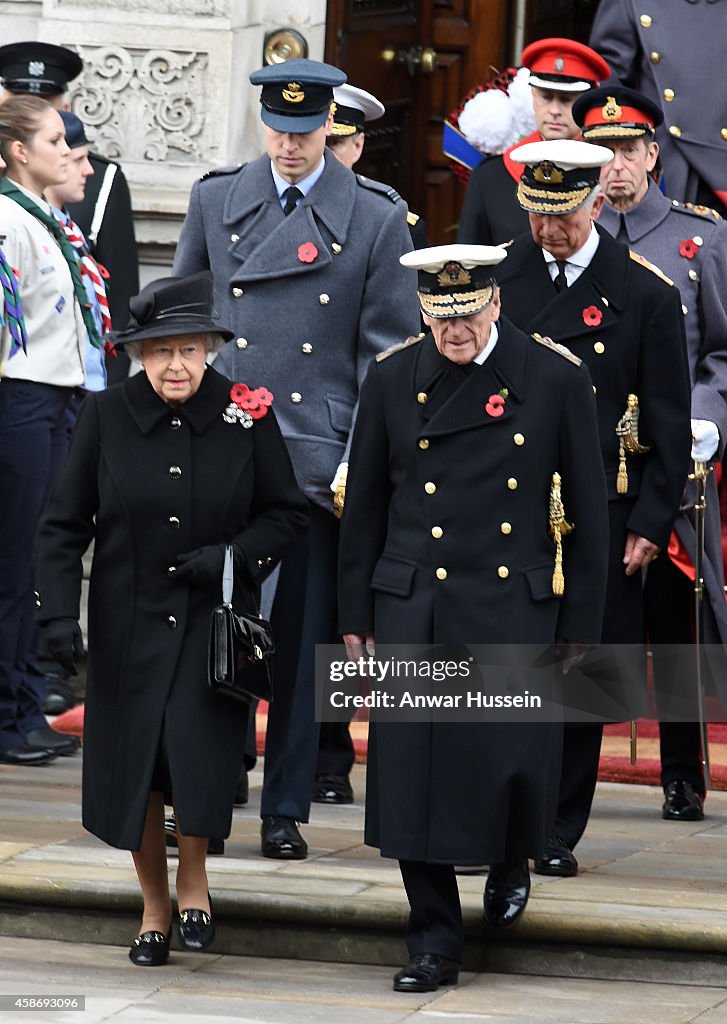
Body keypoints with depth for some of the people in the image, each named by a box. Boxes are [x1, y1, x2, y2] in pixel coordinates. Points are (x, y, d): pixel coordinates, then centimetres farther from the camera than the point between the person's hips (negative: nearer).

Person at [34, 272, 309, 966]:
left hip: (214, 623, -1)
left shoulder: (246, 415, -4)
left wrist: (234, 555, -12)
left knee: (199, 753, -16)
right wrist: (57, 612, -9)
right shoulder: (105, 416, -3)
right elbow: (64, 524, 1)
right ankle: (154, 905, 28)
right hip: (128, 627, 1)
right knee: (131, 766, 6)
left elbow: (287, 513, 5)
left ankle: (193, 879, 13)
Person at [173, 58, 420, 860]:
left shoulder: (376, 218, 1)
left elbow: (391, 349, 1)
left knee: (303, 639, 3)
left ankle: (285, 809, 12)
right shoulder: (215, 201, 7)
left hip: (318, 458, -1)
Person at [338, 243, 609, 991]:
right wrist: (356, 616, 8)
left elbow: (587, 512, 3)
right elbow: (364, 506, 10)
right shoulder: (392, 379, 3)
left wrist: (580, 627, 2)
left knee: (517, 764, -6)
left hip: (514, 608, -1)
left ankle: (510, 865, 29)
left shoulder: (556, 379, -2)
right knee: (411, 773, -2)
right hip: (413, 609, 2)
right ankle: (434, 943, 10)